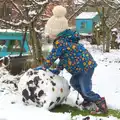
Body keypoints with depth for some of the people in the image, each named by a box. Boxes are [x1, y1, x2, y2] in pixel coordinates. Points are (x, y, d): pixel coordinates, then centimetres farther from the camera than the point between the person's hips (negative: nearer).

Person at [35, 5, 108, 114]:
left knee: (86, 90, -7)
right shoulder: (66, 39, 12)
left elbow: (52, 56, -13)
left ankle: (101, 104, 7)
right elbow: (63, 56, 18)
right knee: (74, 82, 22)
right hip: (84, 65, 11)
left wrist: (44, 67, 2)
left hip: (86, 66, -11)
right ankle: (88, 99, 34)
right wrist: (58, 70, 16)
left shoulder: (60, 42, -19)